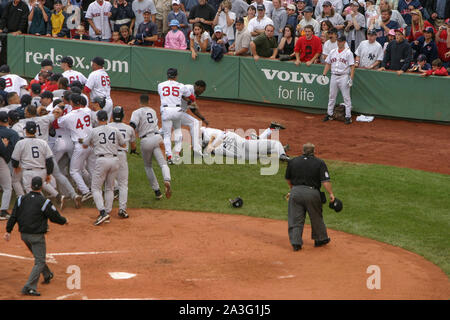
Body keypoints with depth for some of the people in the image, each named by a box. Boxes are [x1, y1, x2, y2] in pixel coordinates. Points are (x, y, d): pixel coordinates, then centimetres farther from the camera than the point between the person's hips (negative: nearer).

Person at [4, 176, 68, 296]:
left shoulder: (21, 199, 1)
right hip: (37, 236, -6)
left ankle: (47, 275, 46)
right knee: (39, 261, -2)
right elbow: (55, 217, -7)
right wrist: (65, 221, 12)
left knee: (39, 256, 28)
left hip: (24, 235, 6)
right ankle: (29, 287, -15)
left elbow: (13, 216, -1)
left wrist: (8, 231, 3)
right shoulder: (44, 202, -13)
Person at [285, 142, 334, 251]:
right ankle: (320, 239, 29)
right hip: (312, 193, -1)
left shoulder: (293, 162, 7)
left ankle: (296, 242, 1)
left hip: (296, 192, 1)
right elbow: (325, 181, -10)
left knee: (295, 219, 6)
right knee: (316, 217, 15)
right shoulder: (319, 163, -1)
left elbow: (288, 179, 18)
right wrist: (331, 194, -7)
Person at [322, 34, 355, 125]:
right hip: (333, 76, 5)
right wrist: (324, 75, 5)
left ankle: (348, 116, -1)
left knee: (346, 97, -3)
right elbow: (328, 64, 15)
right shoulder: (332, 52, 10)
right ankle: (329, 114, 21)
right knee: (331, 96, 11)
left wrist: (351, 79, -17)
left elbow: (352, 66, -9)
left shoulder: (348, 52, -5)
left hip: (344, 77, -5)